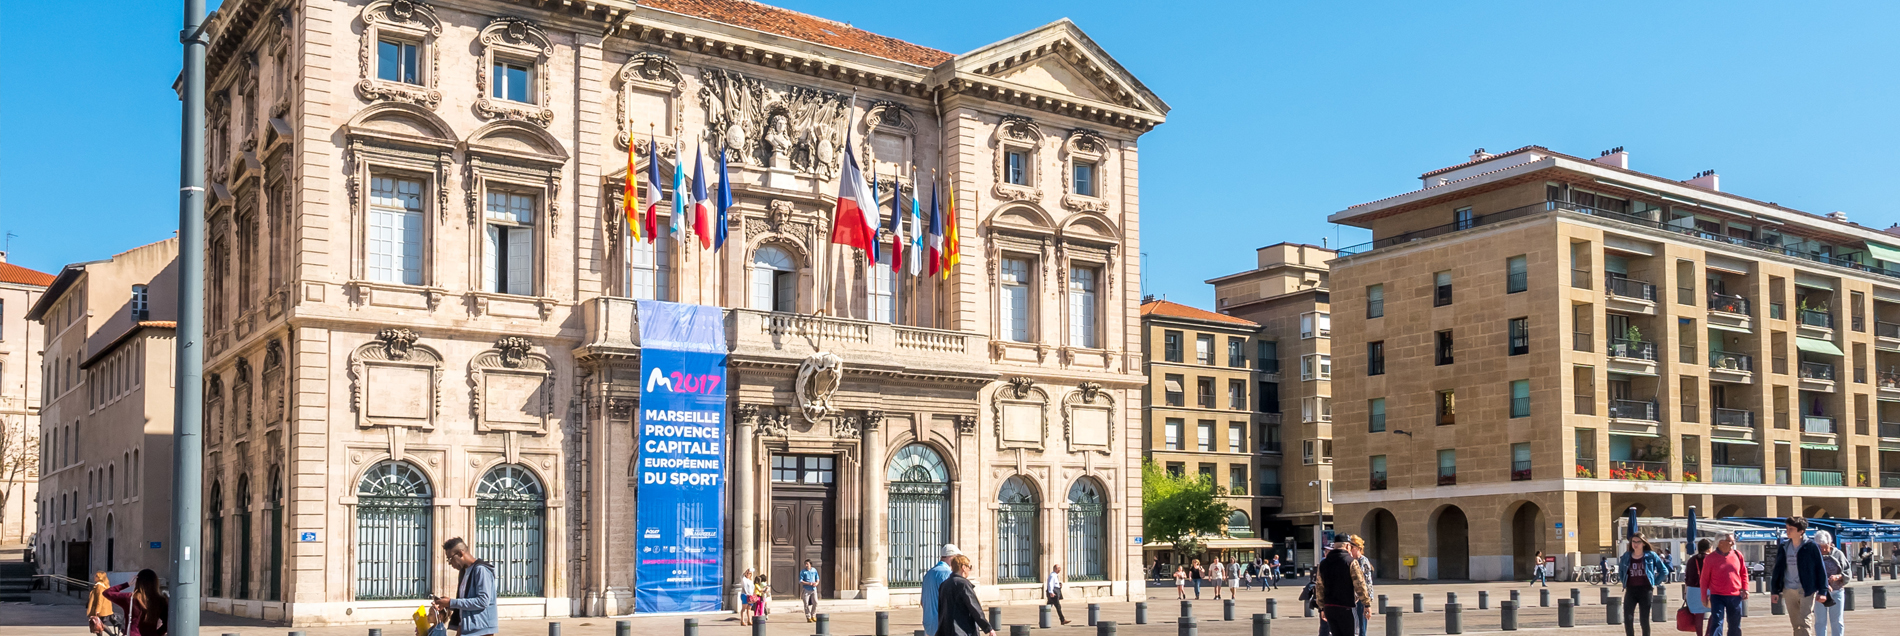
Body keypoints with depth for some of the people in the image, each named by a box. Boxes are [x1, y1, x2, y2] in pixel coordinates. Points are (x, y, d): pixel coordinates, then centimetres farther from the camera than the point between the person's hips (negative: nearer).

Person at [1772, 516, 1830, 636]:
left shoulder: (1810, 547, -6)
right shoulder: (1784, 547, 8)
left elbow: (1820, 569, -5)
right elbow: (1777, 570, 11)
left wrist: (1822, 591, -8)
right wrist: (1775, 591, 9)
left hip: (1807, 590, -5)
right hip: (1788, 591, 5)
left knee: (1805, 623, -10)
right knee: (1796, 624, 11)